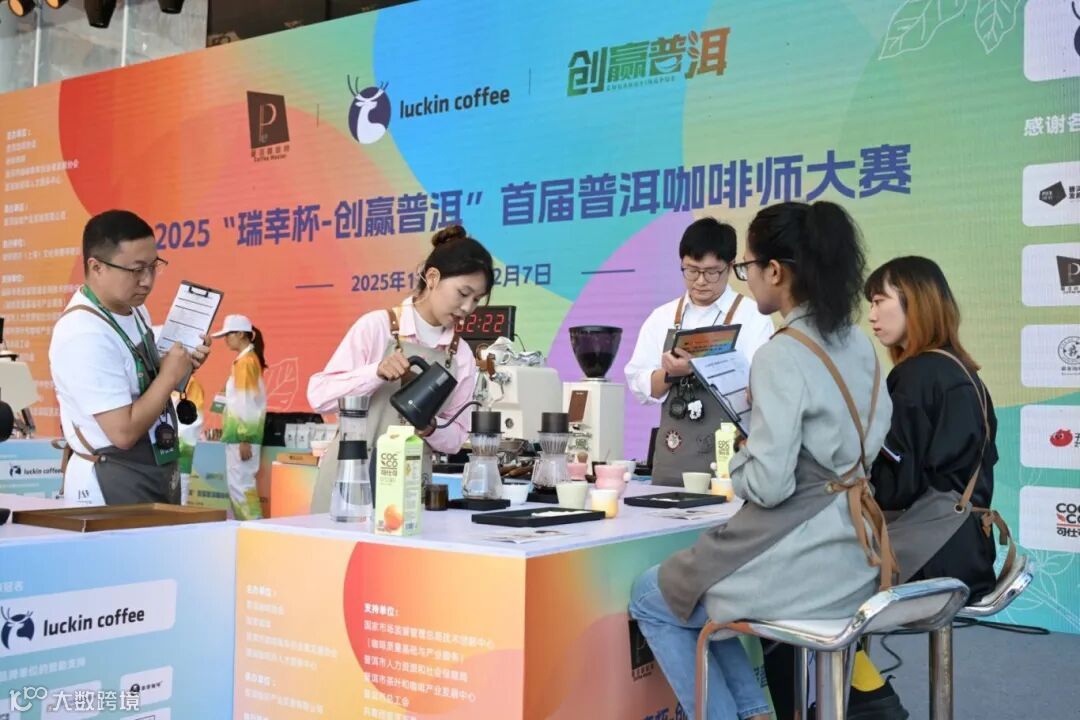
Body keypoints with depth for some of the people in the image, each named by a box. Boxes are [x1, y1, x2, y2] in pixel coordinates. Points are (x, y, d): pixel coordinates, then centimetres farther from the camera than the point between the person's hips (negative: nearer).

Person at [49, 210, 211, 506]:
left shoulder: (135, 310, 3)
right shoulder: (85, 335, -24)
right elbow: (124, 432, -26)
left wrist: (183, 366, -2)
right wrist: (170, 375, -18)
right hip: (111, 485, -9)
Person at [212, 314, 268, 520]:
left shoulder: (245, 361, -13)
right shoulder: (247, 359, 14)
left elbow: (248, 403, -18)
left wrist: (244, 440, -19)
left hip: (242, 435, -9)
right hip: (240, 433, 9)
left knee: (239, 484, -7)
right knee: (239, 483, 11)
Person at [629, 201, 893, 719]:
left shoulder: (782, 354, -20)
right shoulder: (859, 345, 7)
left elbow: (769, 485, -23)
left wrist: (739, 462, -2)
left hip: (803, 557, -9)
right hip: (851, 552, 9)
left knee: (649, 598, 15)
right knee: (694, 590, 29)